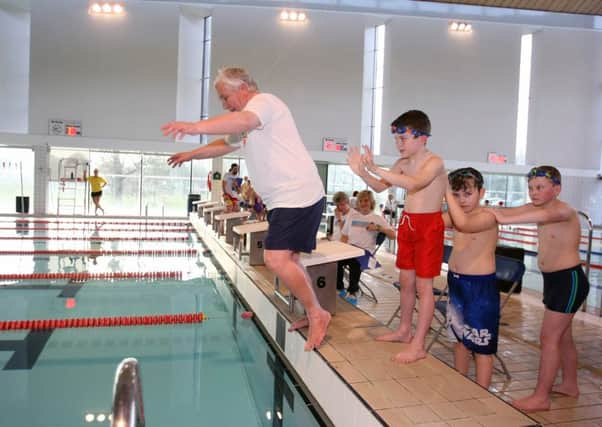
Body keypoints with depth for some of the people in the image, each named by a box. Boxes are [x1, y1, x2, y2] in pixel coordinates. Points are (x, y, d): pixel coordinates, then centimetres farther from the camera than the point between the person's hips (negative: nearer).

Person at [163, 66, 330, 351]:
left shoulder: (263, 101, -11)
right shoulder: (246, 125, 22)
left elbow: (244, 120, -34)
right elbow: (225, 144, 37)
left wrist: (196, 127, -46)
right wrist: (191, 155, 36)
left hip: (299, 196, -11)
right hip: (283, 200, 11)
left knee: (276, 259, -16)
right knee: (287, 259, 15)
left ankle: (317, 314, -1)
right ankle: (312, 315, 27)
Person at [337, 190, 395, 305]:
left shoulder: (377, 218, 12)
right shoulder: (352, 215, 24)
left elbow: (393, 235, 1)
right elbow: (344, 236, 22)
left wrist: (378, 227, -14)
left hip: (365, 251, -3)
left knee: (355, 262, -38)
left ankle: (352, 292, -19)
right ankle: (339, 289, -10)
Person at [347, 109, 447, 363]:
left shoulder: (434, 162, -16)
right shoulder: (403, 163, 6)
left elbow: (414, 183, -35)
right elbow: (380, 187, 9)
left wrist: (376, 169, -42)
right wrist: (362, 172, -11)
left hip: (428, 226, -7)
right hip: (407, 223, 7)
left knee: (423, 285, -3)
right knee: (406, 280, 15)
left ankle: (418, 346, 3)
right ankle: (404, 331, 30)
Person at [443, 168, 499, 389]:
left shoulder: (487, 217, -16)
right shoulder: (455, 214, 6)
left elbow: (463, 224, -35)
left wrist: (445, 190, -31)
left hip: (481, 286, -8)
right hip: (455, 282, 8)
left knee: (482, 346, 2)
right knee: (460, 338, 20)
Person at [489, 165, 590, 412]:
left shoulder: (564, 211, -20)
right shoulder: (537, 208, 6)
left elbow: (545, 216, -42)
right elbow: (510, 211, -6)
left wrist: (505, 220, -51)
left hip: (569, 280, -9)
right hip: (553, 280, 9)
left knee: (549, 337, -7)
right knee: (562, 335, 20)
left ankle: (540, 397, 1)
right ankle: (570, 385, 37)